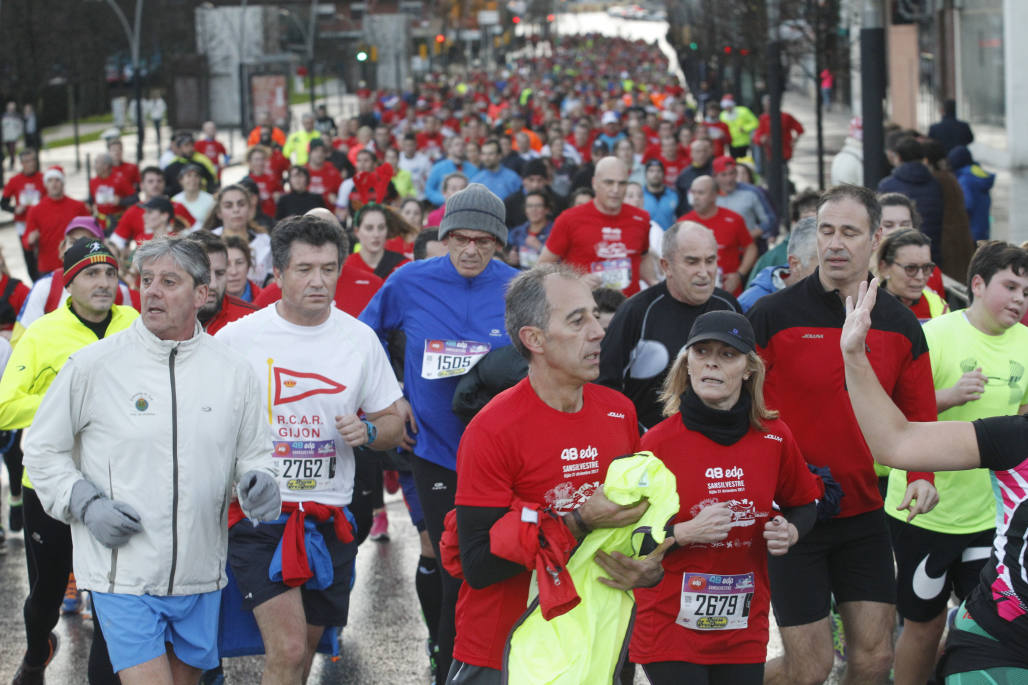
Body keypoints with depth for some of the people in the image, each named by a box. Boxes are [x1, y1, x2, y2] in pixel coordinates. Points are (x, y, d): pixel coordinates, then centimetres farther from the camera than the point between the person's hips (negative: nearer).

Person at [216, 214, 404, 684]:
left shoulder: (360, 340, 4)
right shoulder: (237, 338, -5)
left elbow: (393, 423, 12)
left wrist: (367, 431, -10)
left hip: (330, 518, 4)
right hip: (257, 515, -4)